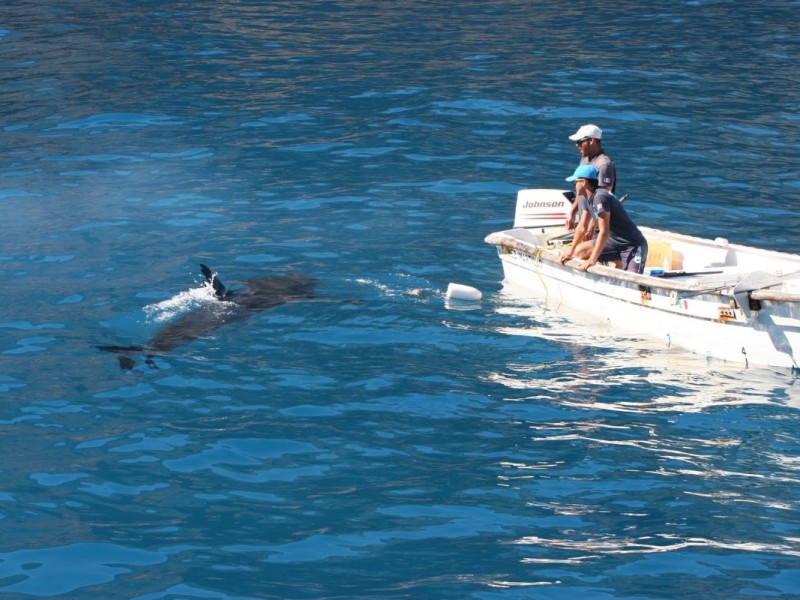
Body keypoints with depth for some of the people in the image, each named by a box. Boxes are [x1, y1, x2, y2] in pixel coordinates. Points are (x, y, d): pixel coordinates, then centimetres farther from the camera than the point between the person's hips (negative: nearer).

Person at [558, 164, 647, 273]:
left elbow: (604, 232, -26)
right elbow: (582, 227, 15)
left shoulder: (600, 196, -24)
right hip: (613, 242, 9)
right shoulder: (586, 198, 4)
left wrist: (592, 260, -24)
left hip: (633, 245, -9)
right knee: (579, 251, 1)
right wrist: (570, 252, 18)